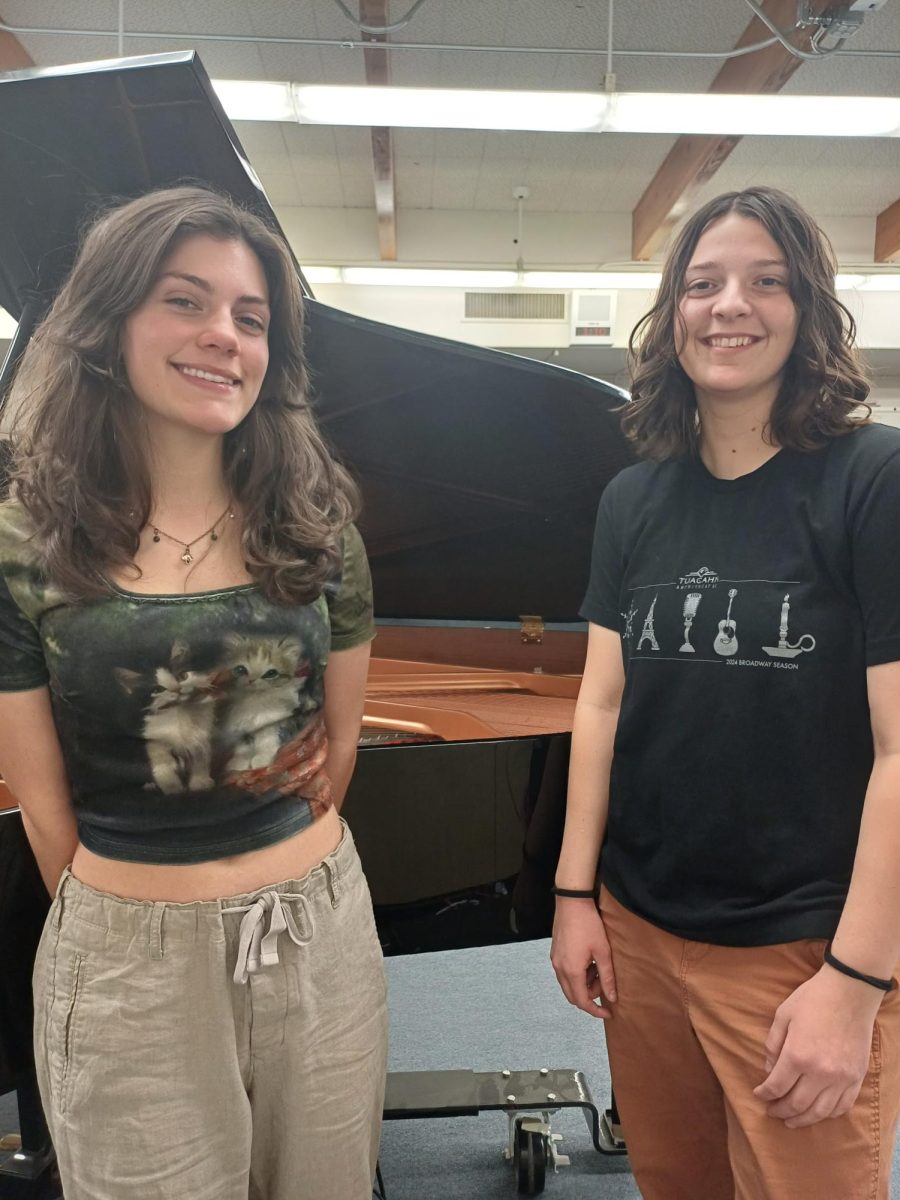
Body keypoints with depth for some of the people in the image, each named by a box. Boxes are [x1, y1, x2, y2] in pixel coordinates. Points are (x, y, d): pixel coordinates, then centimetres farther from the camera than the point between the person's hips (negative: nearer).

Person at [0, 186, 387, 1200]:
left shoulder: (312, 526, -5)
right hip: (130, 961, -2)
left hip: (321, 932, 3)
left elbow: (338, 744, 4)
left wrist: (273, 884, 11)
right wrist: (133, 921, 4)